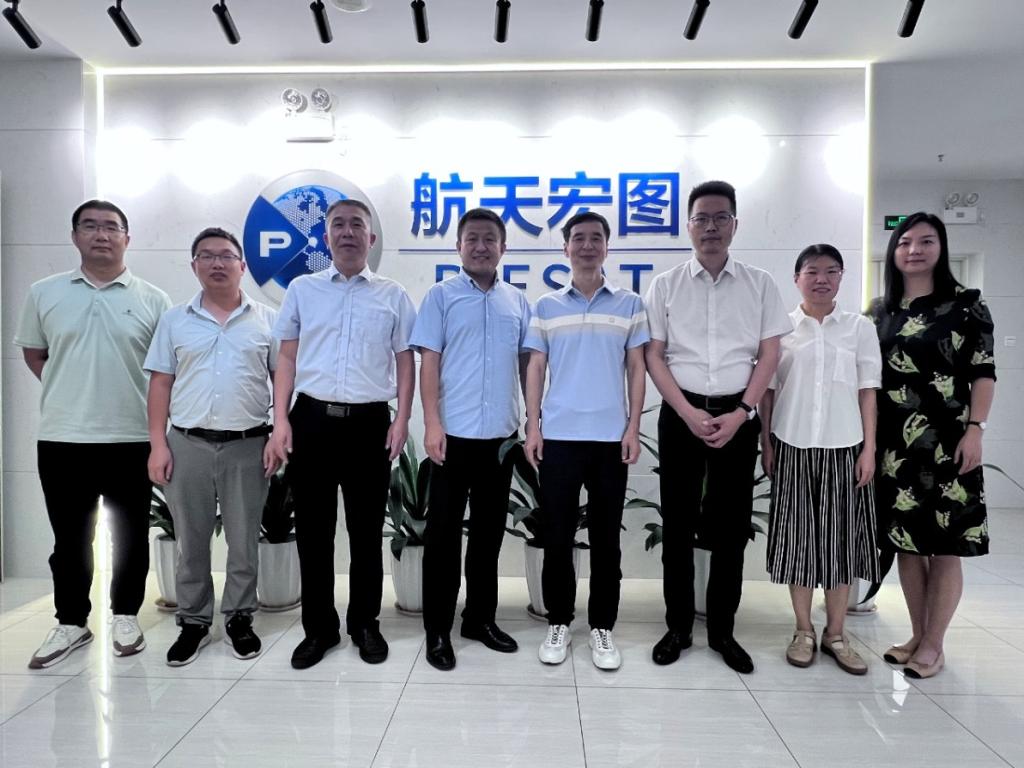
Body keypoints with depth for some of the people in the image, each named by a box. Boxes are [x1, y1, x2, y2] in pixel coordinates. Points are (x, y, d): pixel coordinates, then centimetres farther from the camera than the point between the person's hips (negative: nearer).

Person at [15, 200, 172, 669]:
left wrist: (156, 413, -1)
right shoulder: (44, 293, 5)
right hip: (62, 438, 2)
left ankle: (125, 616, 25)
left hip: (132, 438, -1)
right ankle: (71, 621, 27)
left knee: (130, 535, 9)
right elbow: (32, 353, 15)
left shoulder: (152, 300, 1)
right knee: (70, 538, 12)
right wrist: (70, 391, 6)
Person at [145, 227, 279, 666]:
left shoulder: (267, 320, 3)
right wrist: (158, 445, -1)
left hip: (247, 446, -1)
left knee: (244, 541, 8)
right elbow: (160, 384, 6)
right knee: (191, 541, 11)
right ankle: (193, 622, 25)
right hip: (187, 445, 1)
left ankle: (239, 618, 24)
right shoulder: (174, 320, 7)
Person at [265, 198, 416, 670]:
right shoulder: (302, 289, 9)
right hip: (312, 418, 1)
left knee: (366, 528, 8)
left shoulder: (393, 295, 7)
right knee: (313, 527, 8)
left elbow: (405, 361, 6)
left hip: (369, 420, -1)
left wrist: (402, 420, -3)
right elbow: (286, 358, 7)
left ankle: (365, 623, 24)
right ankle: (319, 627, 23)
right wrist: (280, 420, -1)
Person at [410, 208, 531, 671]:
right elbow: (428, 362, -4)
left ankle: (481, 618, 28)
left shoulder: (518, 301, 10)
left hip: (502, 434, 4)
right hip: (454, 433, -3)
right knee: (444, 533, 4)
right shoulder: (441, 296, 1)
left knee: (490, 531, 13)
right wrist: (432, 424, -12)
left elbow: (529, 362, 13)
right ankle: (438, 630, 17)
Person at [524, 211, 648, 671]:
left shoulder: (629, 305, 6)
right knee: (557, 535, 6)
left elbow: (637, 368, 5)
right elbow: (536, 368, 6)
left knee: (606, 537, 7)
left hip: (611, 436, 0)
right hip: (559, 436, 0)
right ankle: (558, 622, 21)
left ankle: (602, 627, 20)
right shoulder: (546, 306, 7)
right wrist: (532, 426, -2)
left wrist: (633, 426, -2)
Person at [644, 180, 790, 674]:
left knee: (731, 525, 7)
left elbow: (769, 355, 3)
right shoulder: (665, 285, 4)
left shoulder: (760, 285, 6)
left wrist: (740, 413, -8)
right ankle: (678, 627, 19)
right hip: (681, 414, 0)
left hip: (738, 415, 1)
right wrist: (688, 412, -10)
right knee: (678, 523, 5)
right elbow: (653, 356, 0)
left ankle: (722, 630, 22)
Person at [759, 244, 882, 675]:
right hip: (793, 447, 0)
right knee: (798, 538, 4)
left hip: (844, 447, 1)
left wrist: (869, 449, -2)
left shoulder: (860, 328, 5)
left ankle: (835, 634, 19)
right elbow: (767, 392, 4)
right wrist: (766, 445, -1)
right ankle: (804, 631, 17)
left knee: (842, 538, 6)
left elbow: (867, 392, 4)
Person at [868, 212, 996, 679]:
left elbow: (983, 372, -3)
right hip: (895, 443, 4)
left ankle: (933, 645, 15)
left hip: (947, 440, -3)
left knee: (944, 545, 1)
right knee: (905, 541, 10)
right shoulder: (879, 311, 9)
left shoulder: (966, 304, 0)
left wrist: (975, 429, -12)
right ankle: (916, 636, 24)